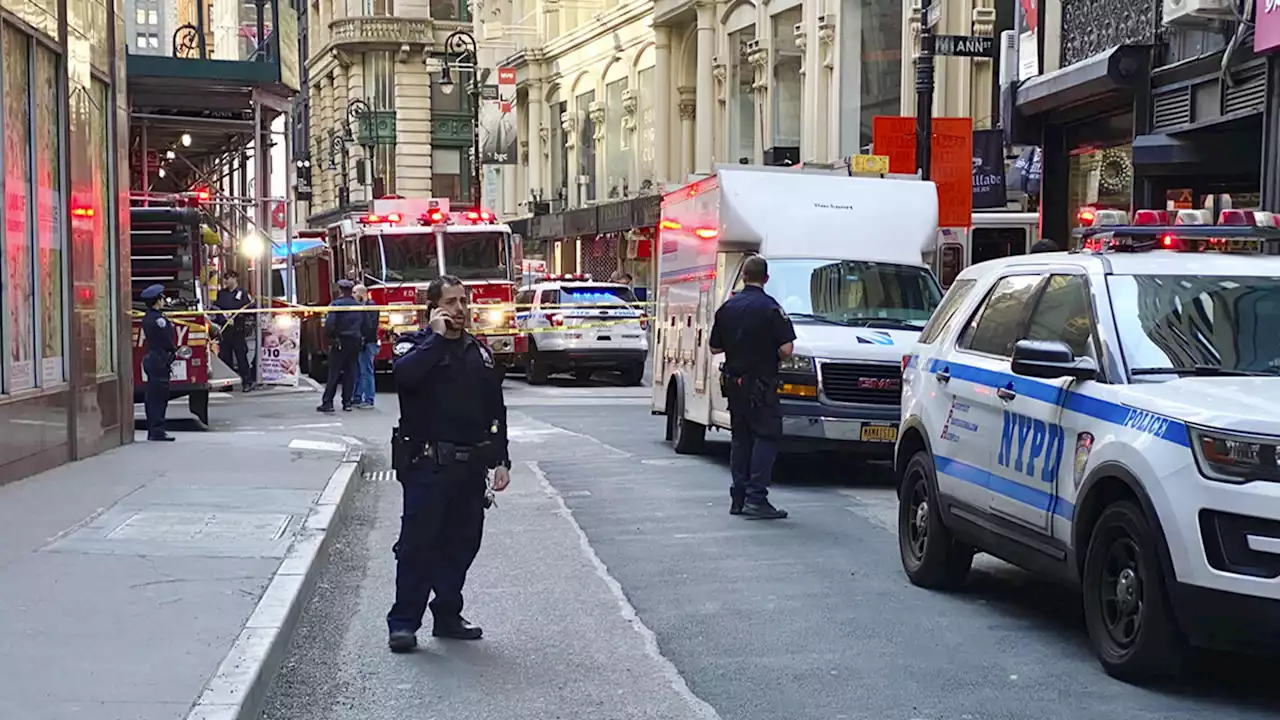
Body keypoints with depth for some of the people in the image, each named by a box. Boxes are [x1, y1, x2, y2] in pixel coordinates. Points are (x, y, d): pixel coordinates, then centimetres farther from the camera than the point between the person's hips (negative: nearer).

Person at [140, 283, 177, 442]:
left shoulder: (146, 318, 13)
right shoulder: (158, 319, -16)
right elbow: (167, 341, -15)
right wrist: (174, 351, 4)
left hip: (150, 358, 10)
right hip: (160, 360, -10)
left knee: (152, 397, 12)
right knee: (159, 397, -8)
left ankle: (152, 430, 15)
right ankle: (157, 431, -8)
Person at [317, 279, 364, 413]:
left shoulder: (336, 304, -9)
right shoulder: (358, 306, 8)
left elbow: (330, 323, -16)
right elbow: (364, 325, 9)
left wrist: (328, 337, -1)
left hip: (340, 342, -4)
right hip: (355, 342, 4)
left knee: (334, 373, -2)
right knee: (351, 373, 7)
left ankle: (327, 403, -3)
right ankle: (347, 402, 7)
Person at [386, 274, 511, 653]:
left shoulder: (479, 352, 15)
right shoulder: (415, 344, -1)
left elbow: (496, 410, 17)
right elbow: (404, 374, -26)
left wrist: (501, 460, 11)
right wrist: (437, 337, -17)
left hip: (470, 466, 5)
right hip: (426, 465, -5)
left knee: (462, 543, 9)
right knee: (418, 542, -4)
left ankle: (447, 615, 21)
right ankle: (403, 622, 1)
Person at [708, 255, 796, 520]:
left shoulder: (727, 307, 5)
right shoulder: (770, 308, -13)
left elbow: (715, 348, 10)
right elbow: (786, 349, -18)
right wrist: (770, 353, 3)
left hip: (733, 383, 6)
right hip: (760, 384, -6)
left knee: (740, 437, 14)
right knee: (766, 436, -3)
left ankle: (738, 498, 14)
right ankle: (756, 498, -12)